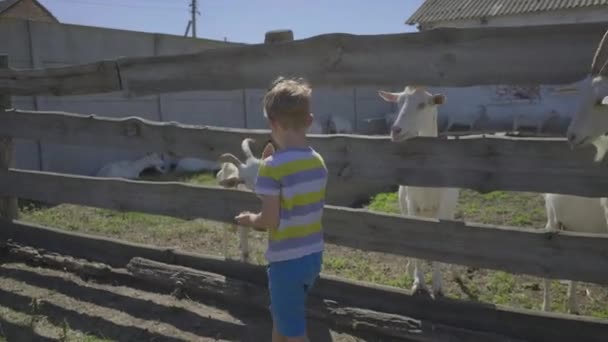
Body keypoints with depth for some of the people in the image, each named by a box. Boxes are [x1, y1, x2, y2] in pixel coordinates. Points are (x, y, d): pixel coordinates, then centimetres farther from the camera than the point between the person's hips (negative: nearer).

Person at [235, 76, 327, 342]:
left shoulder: (272, 166, -20)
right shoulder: (318, 162, 1)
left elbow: (270, 220, -20)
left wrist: (250, 219, 1)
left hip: (287, 260, -7)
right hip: (313, 256, 7)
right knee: (281, 316, 28)